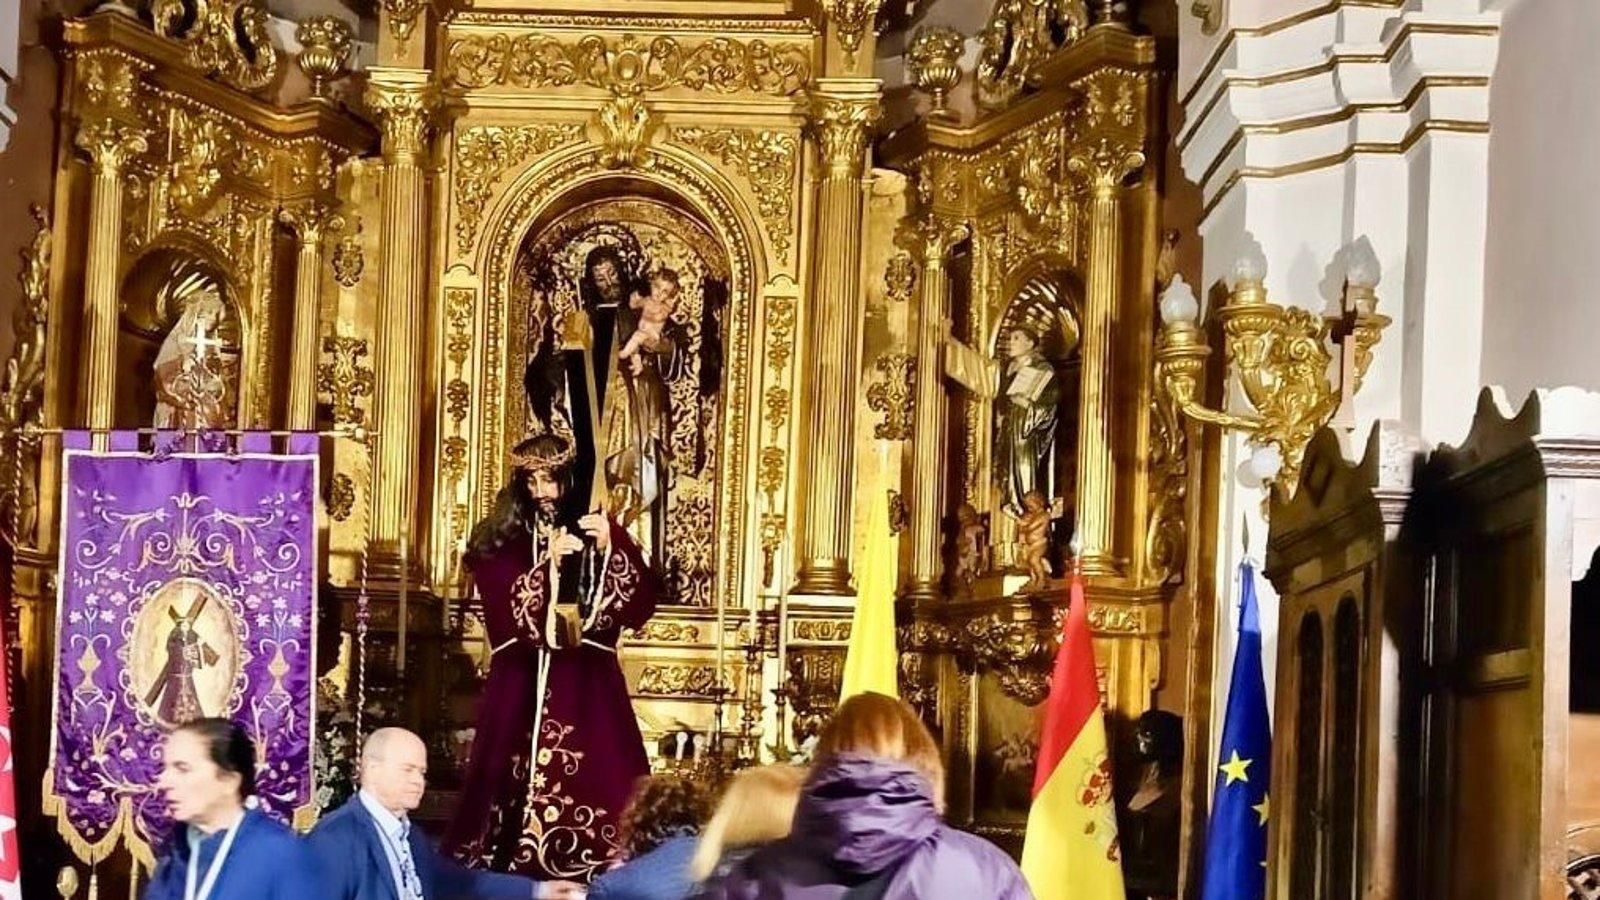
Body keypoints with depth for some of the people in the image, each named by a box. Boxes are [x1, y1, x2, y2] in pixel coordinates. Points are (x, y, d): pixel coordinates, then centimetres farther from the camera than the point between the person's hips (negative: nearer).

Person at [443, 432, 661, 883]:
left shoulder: (597, 529, 5)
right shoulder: (502, 537, 5)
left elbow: (643, 600, -5)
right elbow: (504, 607, -7)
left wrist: (611, 548, -19)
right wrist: (548, 565, -18)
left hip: (585, 681, 0)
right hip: (521, 682, 1)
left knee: (592, 776, -8)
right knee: (518, 773, -4)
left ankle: (595, 869, -4)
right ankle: (514, 864, 4)